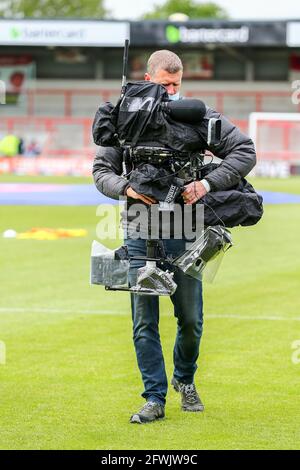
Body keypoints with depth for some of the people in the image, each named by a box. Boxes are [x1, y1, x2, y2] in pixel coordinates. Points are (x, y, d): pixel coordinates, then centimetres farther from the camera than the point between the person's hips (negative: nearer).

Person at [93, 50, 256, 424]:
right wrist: (127, 188, -15)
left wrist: (208, 183, -12)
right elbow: (101, 170, 6)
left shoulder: (197, 116, 1)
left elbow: (245, 151, 1)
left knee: (190, 319, 7)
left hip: (184, 232, 0)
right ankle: (155, 398, 8)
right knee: (145, 322, 0)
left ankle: (185, 379, 33)